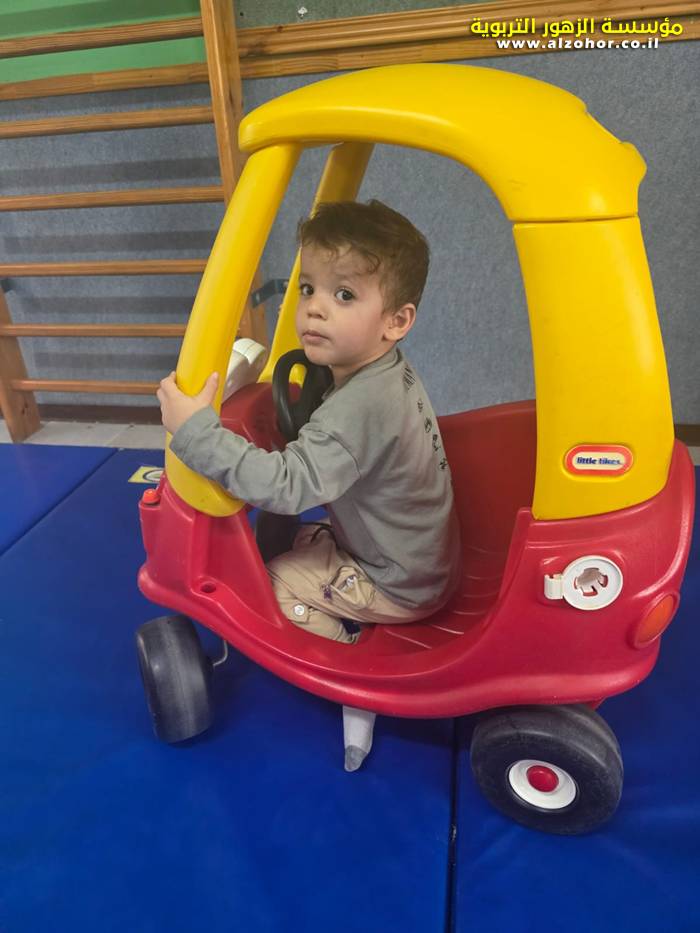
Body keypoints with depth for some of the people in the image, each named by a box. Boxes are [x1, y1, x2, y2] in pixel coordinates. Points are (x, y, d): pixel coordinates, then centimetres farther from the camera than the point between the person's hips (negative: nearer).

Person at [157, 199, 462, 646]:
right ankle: (344, 620, 25)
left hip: (398, 586, -9)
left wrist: (198, 432, -37)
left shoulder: (360, 406, -33)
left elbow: (287, 485, -37)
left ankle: (342, 645, 9)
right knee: (292, 540, 21)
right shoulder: (393, 373, -3)